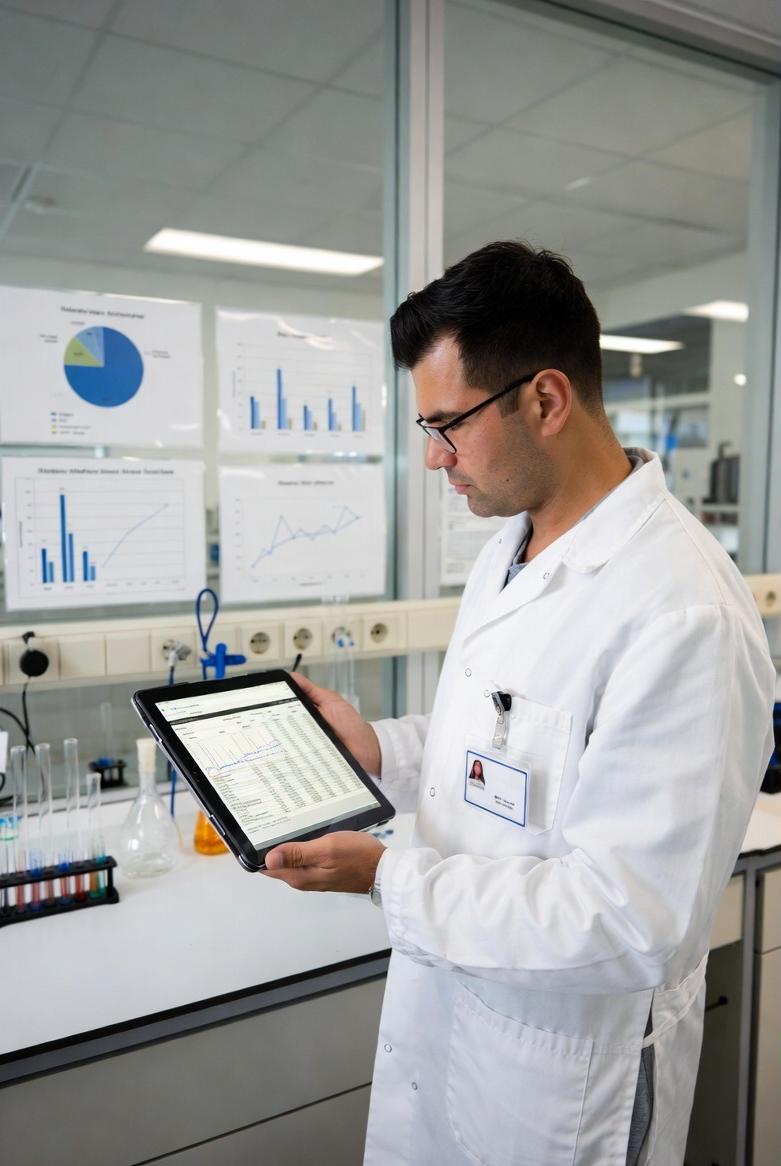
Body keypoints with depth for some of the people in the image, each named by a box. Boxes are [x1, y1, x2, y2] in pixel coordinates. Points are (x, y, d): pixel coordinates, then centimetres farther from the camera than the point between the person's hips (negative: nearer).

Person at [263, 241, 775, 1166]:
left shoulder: (683, 614, -30)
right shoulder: (507, 550, 0)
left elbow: (631, 924, -27)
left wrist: (386, 877, -23)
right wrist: (381, 750, -2)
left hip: (560, 1074, -7)